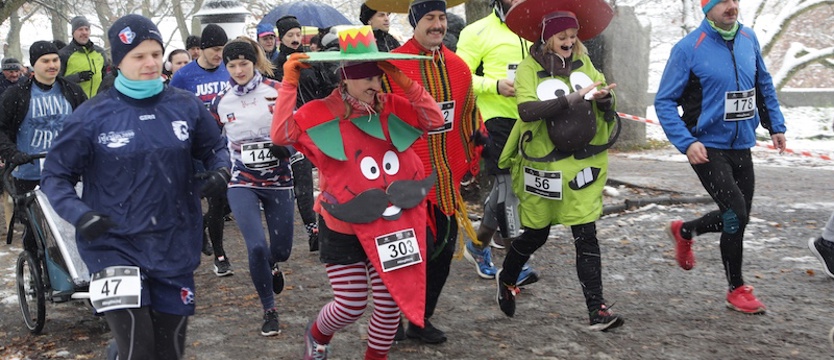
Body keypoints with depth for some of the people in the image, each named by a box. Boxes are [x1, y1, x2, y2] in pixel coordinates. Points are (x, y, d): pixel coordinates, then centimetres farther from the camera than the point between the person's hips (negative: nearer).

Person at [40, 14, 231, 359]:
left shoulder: (186, 106, -1)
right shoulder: (92, 116, -9)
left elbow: (214, 147, 14)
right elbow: (55, 175, -2)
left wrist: (220, 170, -8)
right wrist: (79, 214, -19)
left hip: (176, 246, 3)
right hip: (115, 246, -3)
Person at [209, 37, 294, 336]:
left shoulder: (277, 90, -5)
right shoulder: (221, 102, 2)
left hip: (278, 181, 0)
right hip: (242, 183, 0)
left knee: (281, 250, 7)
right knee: (257, 247, -16)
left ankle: (270, 265, 47)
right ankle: (269, 311, 5)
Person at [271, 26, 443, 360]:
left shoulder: (393, 108, 1)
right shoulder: (322, 115, -11)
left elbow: (434, 118, -7)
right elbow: (280, 134, -22)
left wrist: (403, 81, -13)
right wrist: (289, 84, -23)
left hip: (390, 227, 4)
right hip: (344, 229, -4)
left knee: (391, 302, 9)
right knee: (351, 306, 4)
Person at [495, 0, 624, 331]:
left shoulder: (582, 62, 3)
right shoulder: (529, 68, -10)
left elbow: (606, 103, 3)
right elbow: (527, 110, -26)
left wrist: (604, 98, -20)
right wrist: (572, 98, -32)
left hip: (583, 163, 3)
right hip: (545, 166, -3)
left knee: (586, 236, 1)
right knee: (536, 234, 13)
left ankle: (597, 310, 5)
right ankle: (506, 279, 40)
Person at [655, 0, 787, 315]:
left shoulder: (749, 39, 2)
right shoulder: (688, 48, -13)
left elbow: (764, 86, 17)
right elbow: (664, 102, -10)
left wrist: (775, 125, 11)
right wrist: (687, 142, -21)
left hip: (741, 147, 6)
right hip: (707, 149, -6)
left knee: (737, 218, 14)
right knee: (737, 215, -12)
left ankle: (684, 231, 41)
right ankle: (737, 290, 8)